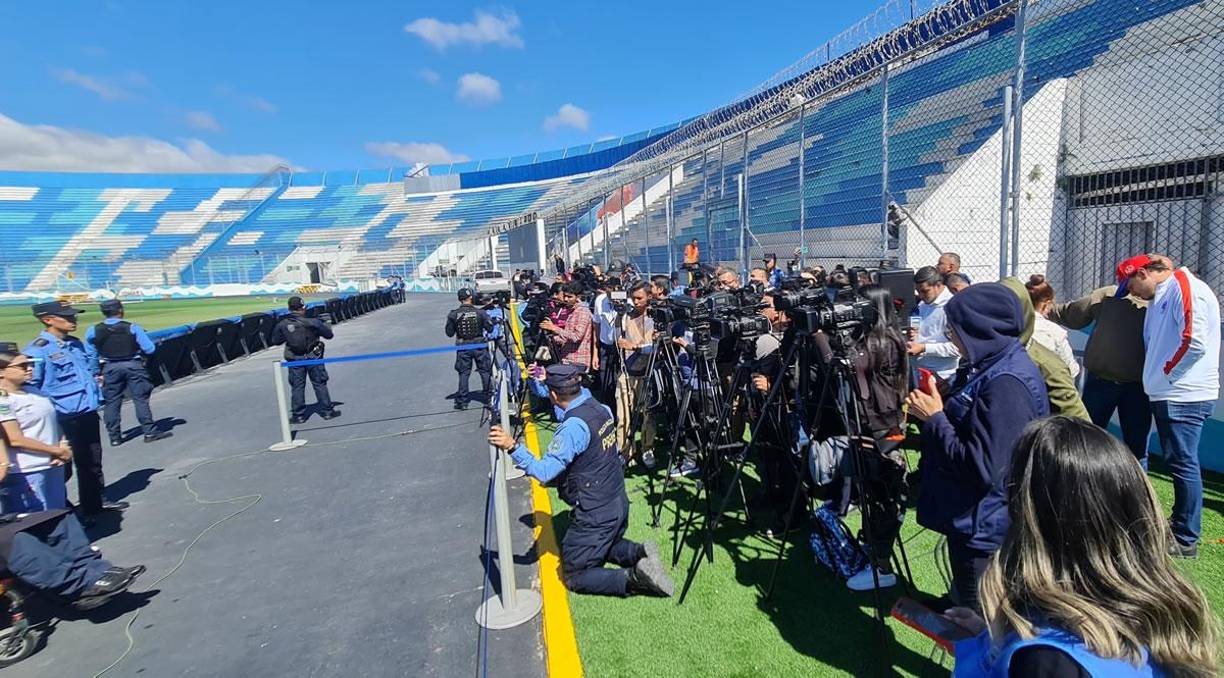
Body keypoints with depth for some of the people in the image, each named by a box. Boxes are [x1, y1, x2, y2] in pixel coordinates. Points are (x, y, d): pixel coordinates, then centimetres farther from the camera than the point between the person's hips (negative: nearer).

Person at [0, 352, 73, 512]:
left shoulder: (34, 391, 9)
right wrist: (58, 451, -10)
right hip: (25, 474, -7)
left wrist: (64, 446, -3)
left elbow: (53, 422, 15)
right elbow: (15, 440, -15)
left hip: (54, 467, 7)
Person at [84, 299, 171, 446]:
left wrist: (97, 372, 15)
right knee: (141, 399, 2)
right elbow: (149, 349, -10)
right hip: (133, 365, -2)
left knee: (112, 402, 10)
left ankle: (114, 437, 15)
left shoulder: (93, 331, -2)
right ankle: (150, 432, 3)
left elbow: (91, 356, 3)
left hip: (110, 368, 2)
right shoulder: (133, 328, -10)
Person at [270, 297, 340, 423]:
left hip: (294, 360, 2)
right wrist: (324, 325, 13)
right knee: (320, 385, 9)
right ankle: (327, 411, 16)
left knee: (297, 387, 11)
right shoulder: (312, 322, -16)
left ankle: (299, 415, 15)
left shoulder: (282, 325, -8)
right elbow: (329, 335, -7)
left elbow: (275, 341, 4)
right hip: (313, 358, -2)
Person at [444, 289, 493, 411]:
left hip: (462, 347, 1)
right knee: (485, 371, 12)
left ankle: (462, 401, 9)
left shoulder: (453, 314, -7)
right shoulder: (480, 313, -9)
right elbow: (490, 328, -4)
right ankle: (488, 397, 18)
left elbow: (449, 333, -1)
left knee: (463, 373, 8)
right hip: (479, 345, 0)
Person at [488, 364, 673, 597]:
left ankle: (632, 578, -9)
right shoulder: (599, 407, -2)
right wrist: (537, 382, 26)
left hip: (595, 515, -8)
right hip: (619, 505, 8)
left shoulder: (573, 427, -26)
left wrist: (512, 446, -34)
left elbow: (544, 472, -30)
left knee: (575, 577, 9)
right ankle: (640, 553, 7)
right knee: (605, 547, 34)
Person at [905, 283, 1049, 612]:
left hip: (983, 529, -9)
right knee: (969, 613, 27)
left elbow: (983, 468, -28)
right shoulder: (989, 367, 4)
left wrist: (934, 417, -21)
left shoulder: (1007, 384, -26)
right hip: (972, 520, 9)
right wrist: (942, 403, -1)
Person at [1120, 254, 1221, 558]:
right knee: (1178, 463, 16)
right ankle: (1178, 526, 28)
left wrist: (1164, 374, -10)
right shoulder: (1161, 296, 17)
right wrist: (1157, 379, 11)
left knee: (1183, 464, -4)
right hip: (1167, 395, 10)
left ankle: (1186, 541, 5)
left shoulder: (1184, 286, -11)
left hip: (1183, 396, -10)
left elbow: (1194, 342, -19)